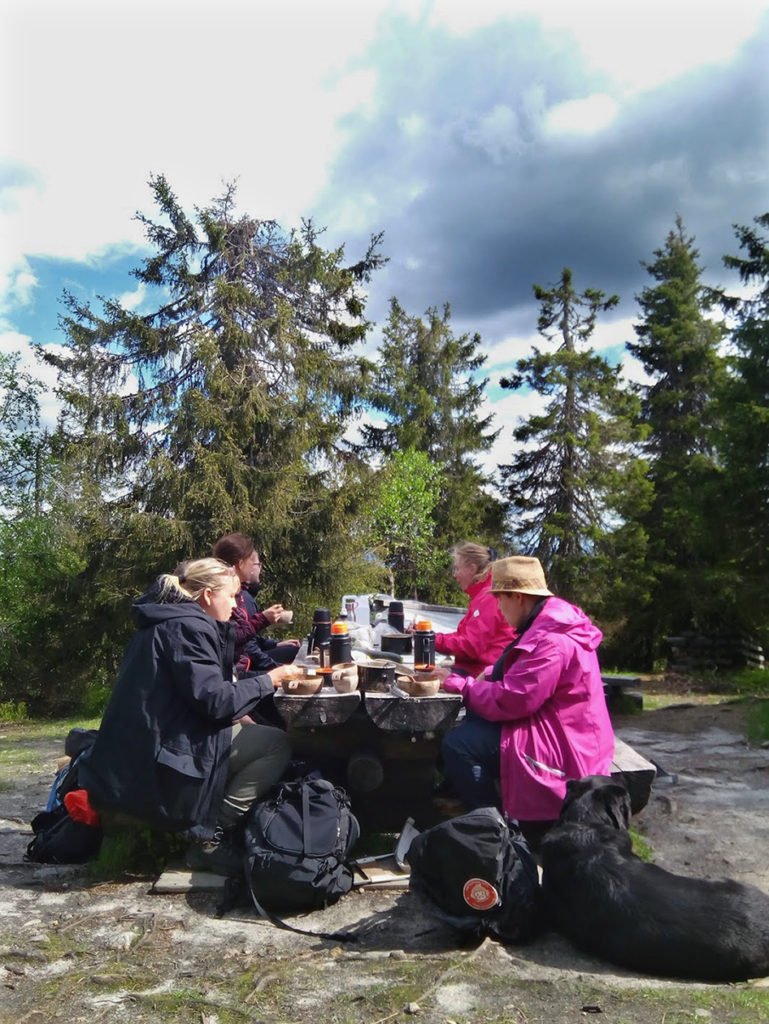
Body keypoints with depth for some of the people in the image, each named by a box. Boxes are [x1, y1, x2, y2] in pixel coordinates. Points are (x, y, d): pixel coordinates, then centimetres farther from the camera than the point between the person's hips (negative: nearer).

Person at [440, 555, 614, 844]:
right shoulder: (548, 625, 7)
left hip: (561, 748, -11)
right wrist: (488, 676, 1)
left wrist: (458, 685, -13)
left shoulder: (551, 642, -26)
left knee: (457, 744, -17)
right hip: (552, 728, 11)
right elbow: (519, 674, 19)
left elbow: (509, 701, -26)